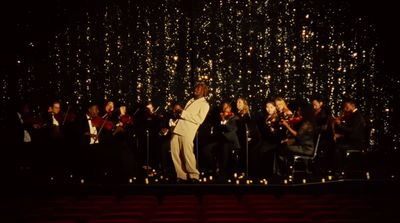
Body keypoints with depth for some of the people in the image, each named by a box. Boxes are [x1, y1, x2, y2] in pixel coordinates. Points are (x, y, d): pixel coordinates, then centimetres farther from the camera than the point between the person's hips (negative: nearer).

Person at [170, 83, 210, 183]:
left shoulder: (204, 104, 2)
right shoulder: (191, 101, 25)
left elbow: (199, 119, -12)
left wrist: (183, 113, -13)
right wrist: (178, 112, 6)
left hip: (187, 131, -7)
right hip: (177, 129, 7)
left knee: (187, 154, -11)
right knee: (175, 154, 3)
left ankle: (194, 176, 3)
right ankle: (181, 176, 11)